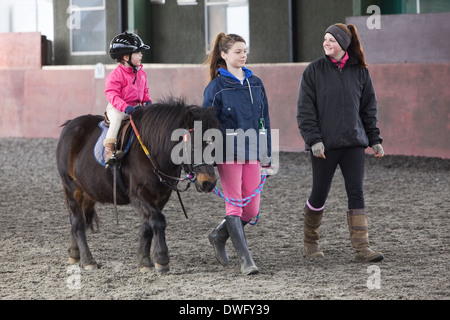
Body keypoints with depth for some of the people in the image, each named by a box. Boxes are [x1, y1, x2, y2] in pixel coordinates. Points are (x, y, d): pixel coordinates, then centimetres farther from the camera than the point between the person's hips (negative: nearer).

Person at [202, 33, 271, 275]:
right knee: (234, 206, -6)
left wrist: (268, 154, 14)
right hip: (228, 152, -5)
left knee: (252, 209, 5)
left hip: (252, 153, 5)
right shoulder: (217, 87, -4)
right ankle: (245, 260, -5)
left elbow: (264, 119, 16)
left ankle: (218, 236, 30)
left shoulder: (255, 83, 11)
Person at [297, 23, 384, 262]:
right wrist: (313, 139, -13)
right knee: (320, 194, 5)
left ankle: (362, 248, -9)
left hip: (353, 143, 2)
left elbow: (369, 108, 14)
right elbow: (305, 109, -4)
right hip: (324, 145, -2)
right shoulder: (314, 70, -1)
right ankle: (310, 242, 25)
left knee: (356, 193, -6)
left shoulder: (360, 71, 7)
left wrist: (374, 140, 10)